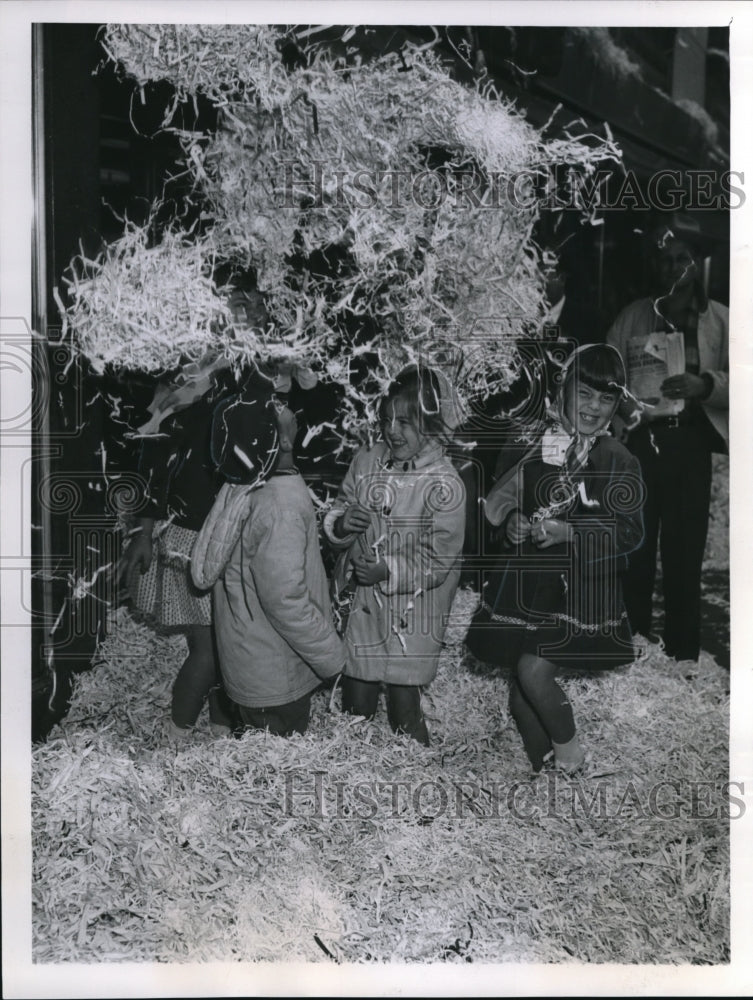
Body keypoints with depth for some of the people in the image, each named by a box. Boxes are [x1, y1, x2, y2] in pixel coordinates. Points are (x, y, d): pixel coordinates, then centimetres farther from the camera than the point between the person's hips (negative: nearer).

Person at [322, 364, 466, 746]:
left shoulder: (444, 485, -15)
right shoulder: (365, 461, 0)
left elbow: (439, 563, -15)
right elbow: (336, 513, 9)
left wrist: (388, 571, -23)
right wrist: (341, 523, -13)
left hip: (411, 614, -4)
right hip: (361, 604, 4)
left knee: (403, 707, 8)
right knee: (355, 705, 15)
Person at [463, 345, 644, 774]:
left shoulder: (618, 461, -3)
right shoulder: (532, 441, 4)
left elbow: (629, 531, -9)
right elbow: (499, 500, 14)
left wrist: (569, 533, -23)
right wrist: (511, 521, -8)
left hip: (579, 585, -3)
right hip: (524, 581, 4)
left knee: (533, 671, -17)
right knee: (521, 694, 8)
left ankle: (571, 753, 12)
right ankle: (544, 771, 31)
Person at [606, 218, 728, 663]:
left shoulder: (720, 320, 10)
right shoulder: (633, 316, 12)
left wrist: (705, 384, -18)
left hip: (690, 445, 0)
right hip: (637, 441, 1)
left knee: (685, 552, 2)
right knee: (634, 549, 3)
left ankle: (683, 655, 13)